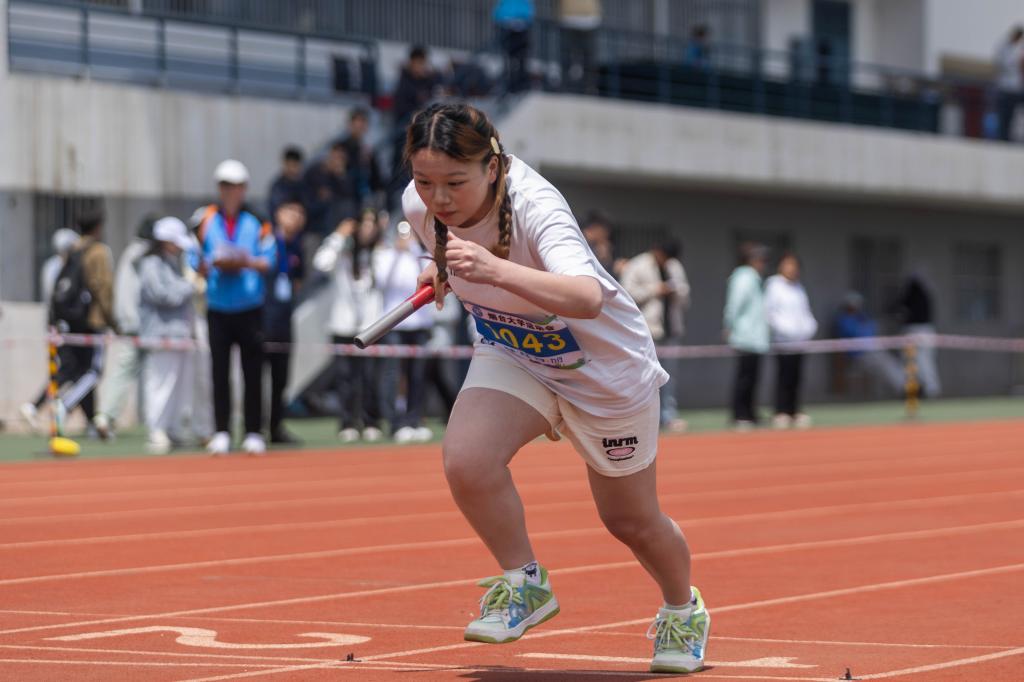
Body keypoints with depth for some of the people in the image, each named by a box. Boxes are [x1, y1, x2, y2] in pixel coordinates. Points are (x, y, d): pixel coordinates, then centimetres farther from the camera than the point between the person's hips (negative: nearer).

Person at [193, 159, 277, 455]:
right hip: (217, 306, 1)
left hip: (250, 307, -1)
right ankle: (221, 433, 5)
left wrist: (248, 262, -18)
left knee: (253, 372, 1)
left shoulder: (258, 220, 2)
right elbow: (195, 262, 6)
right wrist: (214, 264, -13)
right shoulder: (205, 220, 4)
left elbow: (270, 259, -1)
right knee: (220, 372, 0)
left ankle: (253, 433, 7)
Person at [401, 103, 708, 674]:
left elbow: (588, 299, -58)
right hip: (511, 356, 4)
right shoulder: (420, 205, -20)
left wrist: (496, 271, -68)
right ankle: (526, 585, -2)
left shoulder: (534, 208, -38)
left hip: (606, 370, -4)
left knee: (631, 521, 13)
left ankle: (684, 610, 45)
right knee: (466, 461, -26)